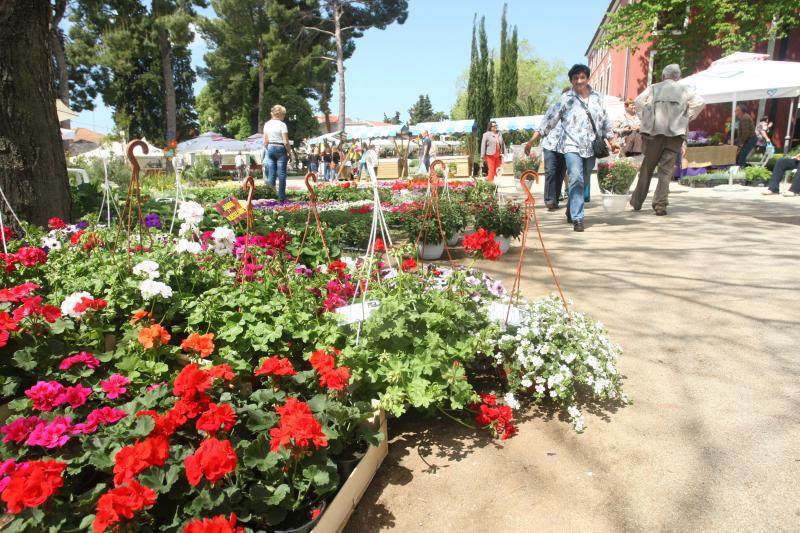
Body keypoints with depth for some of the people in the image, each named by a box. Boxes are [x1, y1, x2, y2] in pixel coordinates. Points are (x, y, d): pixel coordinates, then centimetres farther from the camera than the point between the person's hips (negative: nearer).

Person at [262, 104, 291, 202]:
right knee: (281, 174, -1)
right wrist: (289, 152, -2)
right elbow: (285, 142, -13)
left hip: (270, 149, 5)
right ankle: (281, 198, 0)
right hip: (280, 149, -5)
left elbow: (265, 141, 9)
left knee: (271, 174, 8)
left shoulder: (267, 124, 8)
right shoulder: (282, 125, -10)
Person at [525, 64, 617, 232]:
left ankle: (571, 211, 31)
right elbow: (549, 120, -5)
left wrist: (611, 140, 21)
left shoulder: (597, 97, 10)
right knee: (576, 179, -19)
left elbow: (604, 120, 19)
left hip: (591, 147, 5)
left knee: (584, 182, 12)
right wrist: (532, 140, -10)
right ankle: (577, 218, -16)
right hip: (572, 145, -5)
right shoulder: (566, 99, -2)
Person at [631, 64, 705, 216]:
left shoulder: (654, 88, 12)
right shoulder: (685, 90, 12)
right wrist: (687, 118, 9)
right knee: (666, 170, 1)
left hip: (654, 132, 0)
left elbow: (639, 101, -3)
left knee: (647, 168, 11)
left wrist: (644, 118, 6)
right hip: (675, 134, 0)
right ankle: (660, 204, -6)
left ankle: (637, 202, 17)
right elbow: (700, 102, 0)